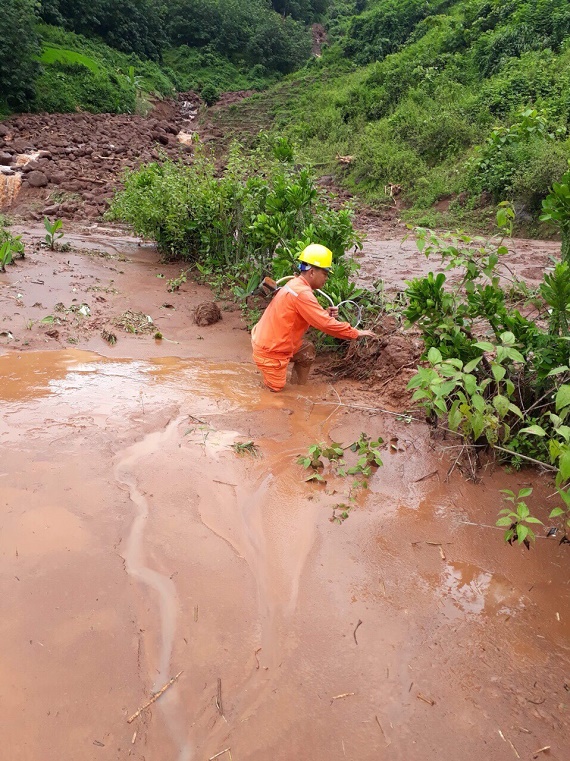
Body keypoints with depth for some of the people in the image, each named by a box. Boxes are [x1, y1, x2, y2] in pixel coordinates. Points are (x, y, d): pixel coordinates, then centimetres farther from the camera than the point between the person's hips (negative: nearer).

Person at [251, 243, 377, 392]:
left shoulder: (296, 285, 7)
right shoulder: (302, 293, -23)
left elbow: (306, 318, 12)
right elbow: (326, 324, -23)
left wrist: (325, 314, -4)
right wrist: (356, 333, -14)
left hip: (268, 341, 10)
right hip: (270, 351, -10)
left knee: (308, 351, 20)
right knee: (276, 389, -1)